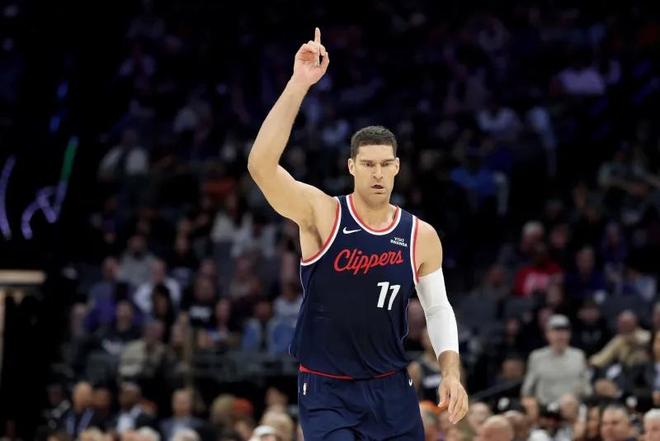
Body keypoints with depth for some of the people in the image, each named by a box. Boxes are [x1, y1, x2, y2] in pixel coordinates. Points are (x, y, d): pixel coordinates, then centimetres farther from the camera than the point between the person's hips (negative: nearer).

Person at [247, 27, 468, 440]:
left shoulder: (421, 236, -2)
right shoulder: (321, 214, -12)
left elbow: (438, 309, 11)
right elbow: (261, 164, -27)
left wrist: (452, 374, -3)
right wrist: (299, 84, -31)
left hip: (391, 388, 4)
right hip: (326, 389, -4)